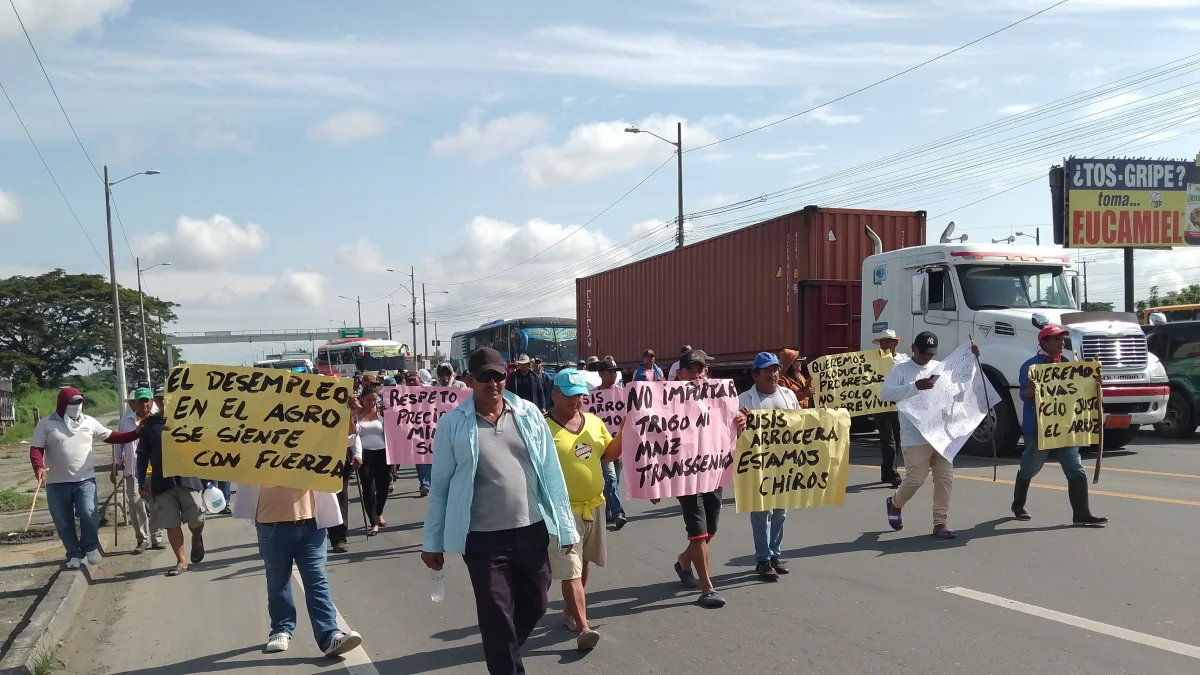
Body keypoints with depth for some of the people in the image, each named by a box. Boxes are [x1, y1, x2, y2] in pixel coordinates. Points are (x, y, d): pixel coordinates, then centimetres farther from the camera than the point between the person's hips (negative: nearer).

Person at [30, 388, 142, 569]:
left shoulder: (88, 422, 7)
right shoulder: (47, 424, 1)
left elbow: (111, 436, 10)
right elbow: (36, 449, -3)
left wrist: (136, 433, -1)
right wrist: (39, 467, -22)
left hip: (85, 479, 0)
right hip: (57, 483, 0)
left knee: (88, 513, -15)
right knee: (63, 522, 4)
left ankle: (90, 547, 9)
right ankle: (74, 554, 19)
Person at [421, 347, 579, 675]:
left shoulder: (528, 413, 1)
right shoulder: (452, 423, -5)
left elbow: (550, 471, 5)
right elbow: (440, 485, 0)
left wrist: (565, 524, 5)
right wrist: (432, 541, 3)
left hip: (532, 530, 3)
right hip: (483, 538, -3)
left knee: (534, 605, 17)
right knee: (497, 618, 3)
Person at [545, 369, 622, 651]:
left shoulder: (594, 421, 7)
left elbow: (609, 454, 15)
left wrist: (623, 432, 1)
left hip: (594, 505, 7)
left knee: (583, 564, 19)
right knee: (571, 570, -8)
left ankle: (570, 611, 36)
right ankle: (583, 628, -9)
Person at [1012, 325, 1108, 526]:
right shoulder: (1032, 365, -11)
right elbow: (1025, 394, -17)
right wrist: (1031, 389, -39)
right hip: (1038, 427, -6)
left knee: (1076, 471, -4)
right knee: (1029, 469, 10)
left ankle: (1081, 514, -4)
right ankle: (1018, 505, 29)